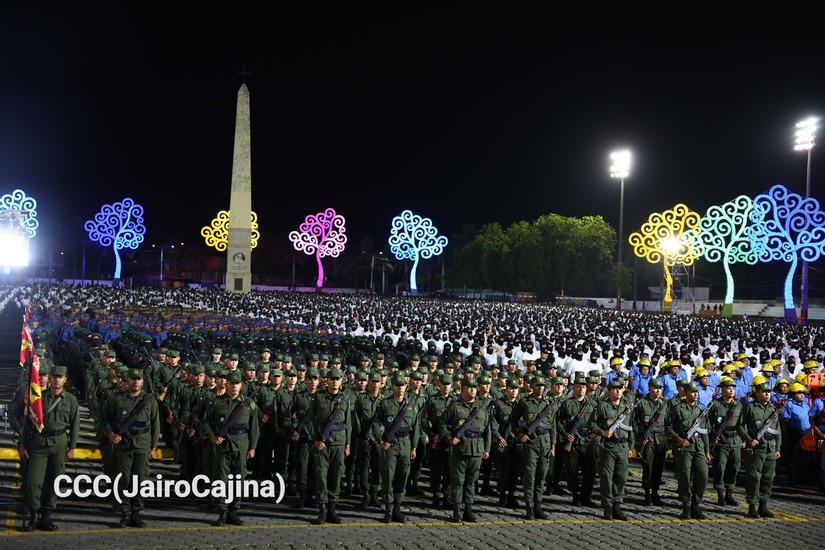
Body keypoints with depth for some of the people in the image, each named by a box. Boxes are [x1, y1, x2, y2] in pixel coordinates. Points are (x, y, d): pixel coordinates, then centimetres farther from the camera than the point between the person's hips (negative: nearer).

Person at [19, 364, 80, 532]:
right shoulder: (39, 397, 4)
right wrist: (23, 445, 4)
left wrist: (72, 448, 1)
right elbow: (27, 421, 7)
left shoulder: (71, 399, 4)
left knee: (53, 482, 4)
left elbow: (75, 425, 5)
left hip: (59, 445, 0)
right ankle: (33, 515, 5)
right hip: (39, 443, 0)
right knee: (33, 481, -6)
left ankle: (46, 516, 14)